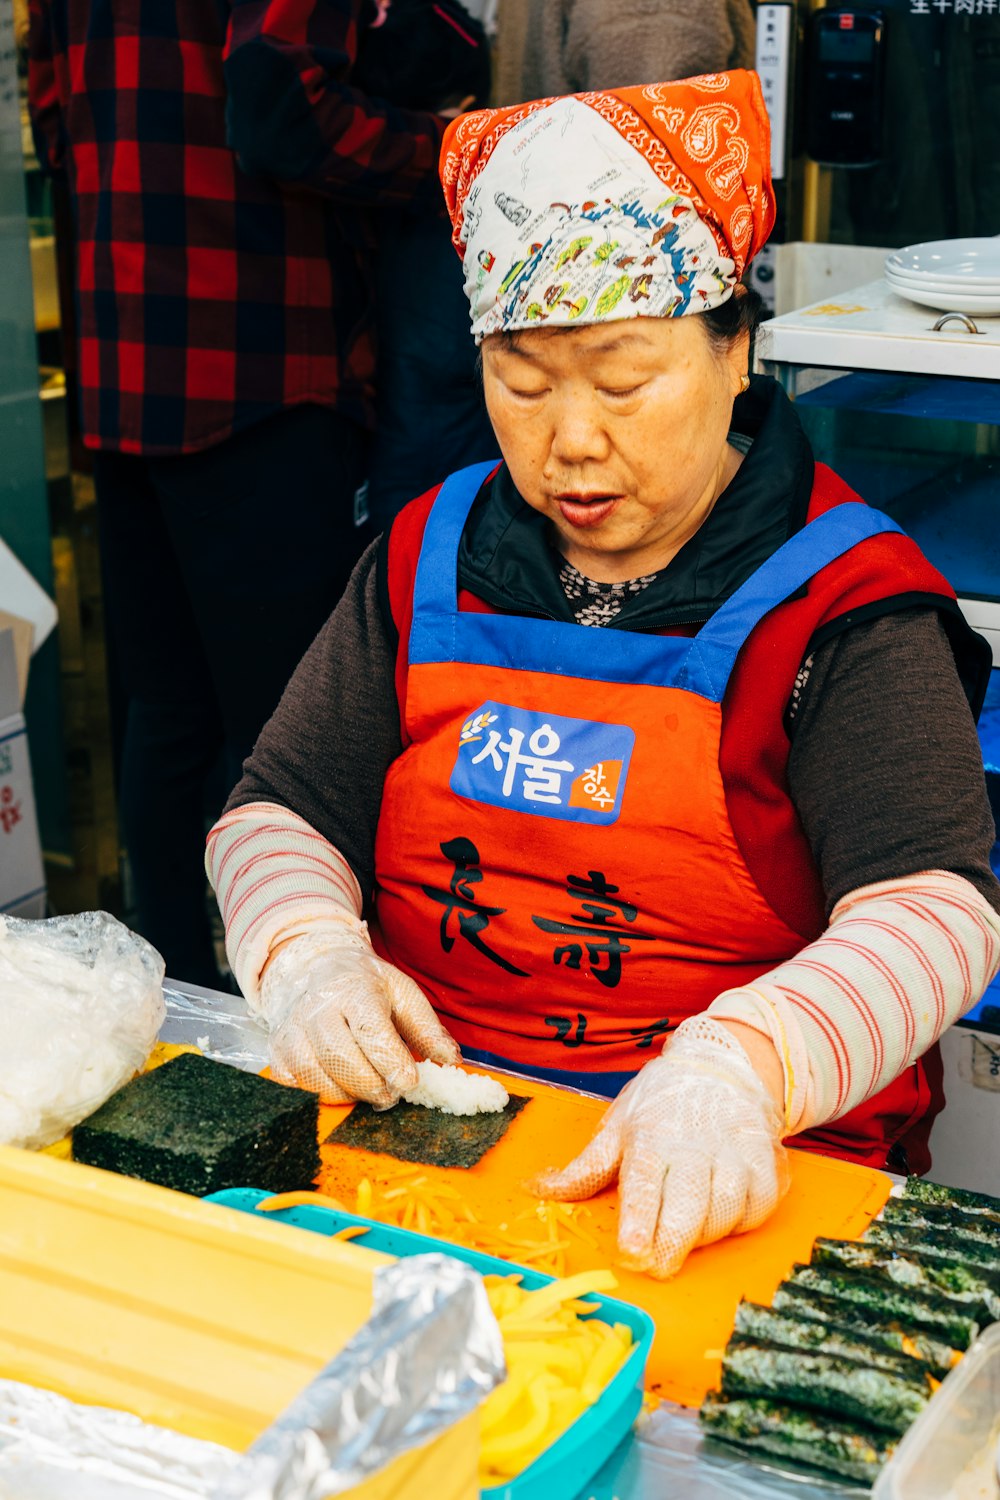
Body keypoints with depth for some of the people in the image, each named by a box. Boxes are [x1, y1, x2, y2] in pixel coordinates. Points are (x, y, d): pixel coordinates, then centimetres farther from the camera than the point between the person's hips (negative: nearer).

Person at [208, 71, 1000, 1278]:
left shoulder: (838, 601, -4)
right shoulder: (429, 558, 10)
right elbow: (280, 809, 12)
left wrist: (736, 1067, -35)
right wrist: (307, 956, -11)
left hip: (736, 1182, -4)